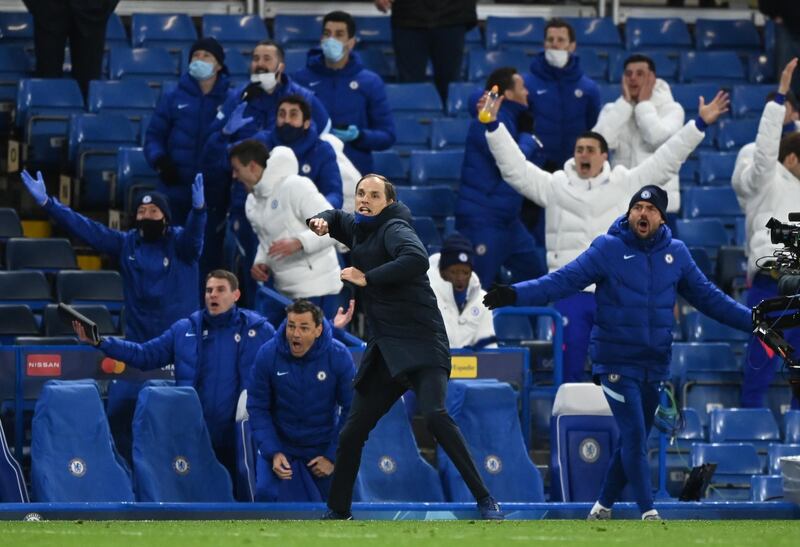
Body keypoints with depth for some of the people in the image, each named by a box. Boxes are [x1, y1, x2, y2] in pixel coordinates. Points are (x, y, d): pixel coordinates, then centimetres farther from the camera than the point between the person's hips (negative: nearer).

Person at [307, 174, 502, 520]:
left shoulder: (393, 229, -9)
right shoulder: (358, 229, 15)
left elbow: (417, 259, -29)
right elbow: (337, 217, 38)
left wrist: (367, 278, -22)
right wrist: (321, 221, 13)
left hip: (419, 343, -8)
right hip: (383, 350, 8)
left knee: (434, 415, -27)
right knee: (352, 432, 8)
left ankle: (485, 501, -25)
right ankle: (338, 511, 22)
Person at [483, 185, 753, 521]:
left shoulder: (676, 254, 6)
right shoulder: (608, 249, -6)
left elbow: (708, 297, 11)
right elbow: (563, 280, -13)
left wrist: (753, 320, 6)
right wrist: (515, 295, -26)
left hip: (654, 365, 4)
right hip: (616, 363, -4)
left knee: (634, 442, 10)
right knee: (634, 437, -11)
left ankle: (604, 505, 24)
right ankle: (648, 513, -7)